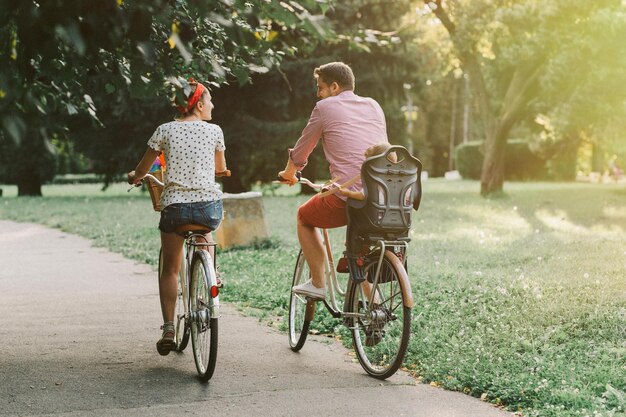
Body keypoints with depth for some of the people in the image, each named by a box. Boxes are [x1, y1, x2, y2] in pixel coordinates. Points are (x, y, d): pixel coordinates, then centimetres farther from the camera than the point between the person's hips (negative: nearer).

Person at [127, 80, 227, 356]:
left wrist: (134, 177, 35)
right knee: (205, 229, 38)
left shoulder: (166, 130, 6)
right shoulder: (214, 131, 7)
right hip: (210, 206, 0)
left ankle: (168, 330, 1)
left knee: (169, 270, 10)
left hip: (175, 206, 0)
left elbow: (142, 170, 12)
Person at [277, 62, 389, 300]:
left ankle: (317, 284, 21)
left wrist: (288, 174, 35)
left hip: (349, 195, -5)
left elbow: (300, 152, 14)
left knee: (304, 217, 24)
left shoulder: (325, 107, 5)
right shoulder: (374, 106, 19)